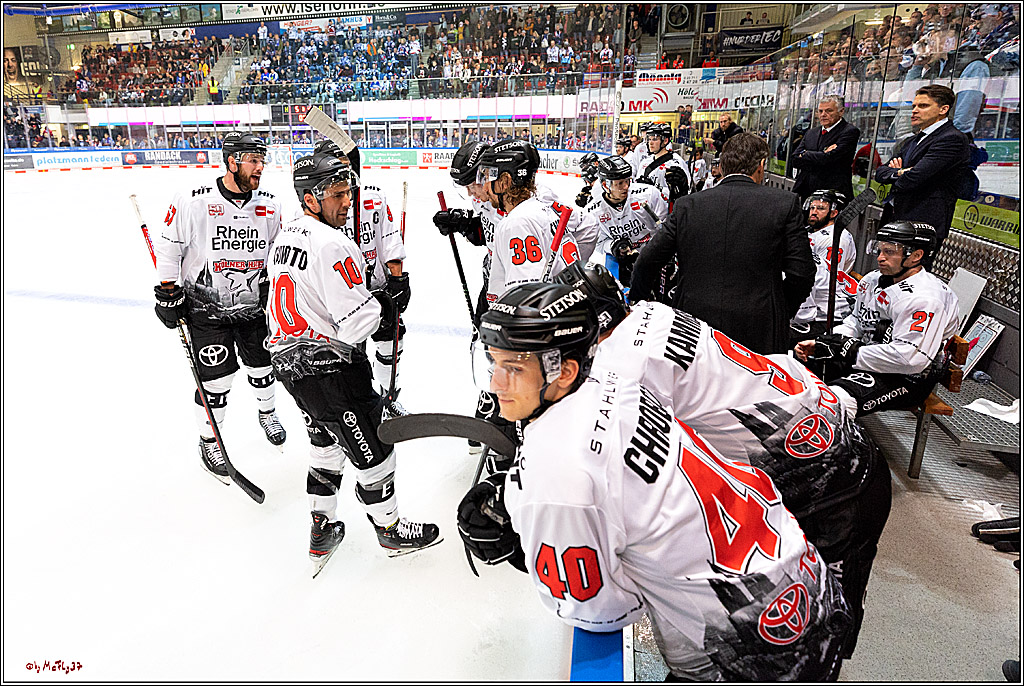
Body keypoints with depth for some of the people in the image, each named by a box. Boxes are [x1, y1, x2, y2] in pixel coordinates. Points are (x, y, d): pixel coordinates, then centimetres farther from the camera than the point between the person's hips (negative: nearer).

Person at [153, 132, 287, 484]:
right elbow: (167, 245, -5)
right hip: (205, 307, -4)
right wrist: (168, 292, -4)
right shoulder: (193, 201, -15)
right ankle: (208, 440, 21)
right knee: (216, 377, -2)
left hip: (253, 306, 4)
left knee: (261, 363, 17)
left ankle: (267, 412, 46)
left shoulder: (269, 206, -2)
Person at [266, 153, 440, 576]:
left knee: (328, 439, 25)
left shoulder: (285, 235, 10)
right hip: (330, 370, -9)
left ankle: (321, 530, 34)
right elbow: (355, 324, -24)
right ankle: (390, 530, 27)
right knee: (371, 449, 8)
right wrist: (385, 305, -4)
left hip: (288, 360, 10)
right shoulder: (333, 246, -21)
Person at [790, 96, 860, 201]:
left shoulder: (850, 131, -2)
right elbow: (795, 160, 4)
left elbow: (828, 159, -15)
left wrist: (804, 154, -1)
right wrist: (822, 153, -9)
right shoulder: (811, 133, 18)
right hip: (807, 192, 5)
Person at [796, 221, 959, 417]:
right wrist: (819, 344, -3)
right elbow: (855, 323, 15)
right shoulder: (873, 280, 6)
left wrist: (851, 351, -24)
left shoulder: (926, 298, -22)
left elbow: (910, 358, -29)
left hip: (907, 379, -10)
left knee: (835, 400, -33)